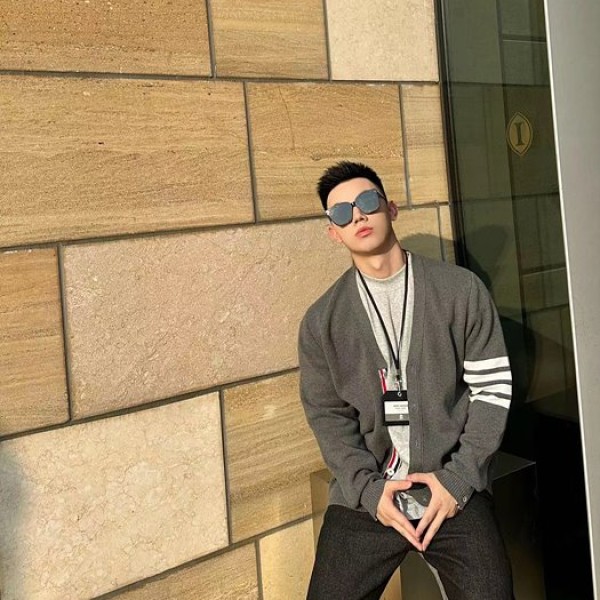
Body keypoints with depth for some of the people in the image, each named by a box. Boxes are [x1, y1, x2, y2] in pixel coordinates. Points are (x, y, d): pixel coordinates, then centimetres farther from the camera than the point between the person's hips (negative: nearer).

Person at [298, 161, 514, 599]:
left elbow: (493, 387, 1)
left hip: (453, 490, -1)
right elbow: (327, 416, 4)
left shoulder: (461, 290, 1)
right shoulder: (322, 321, 5)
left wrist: (458, 479, -7)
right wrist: (369, 489, -9)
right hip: (364, 496, 1)